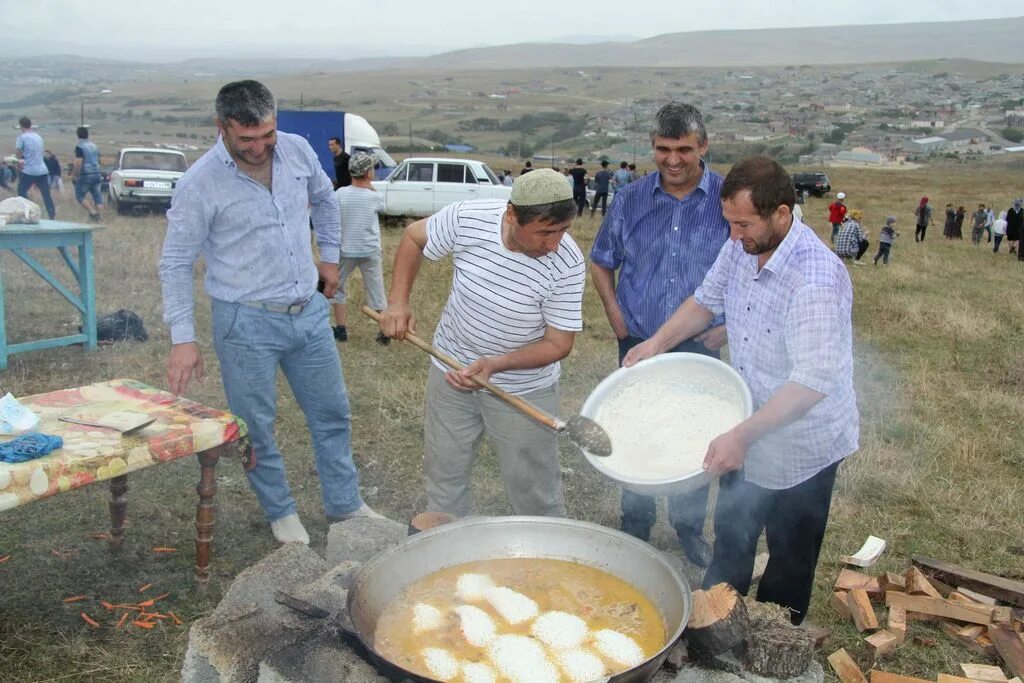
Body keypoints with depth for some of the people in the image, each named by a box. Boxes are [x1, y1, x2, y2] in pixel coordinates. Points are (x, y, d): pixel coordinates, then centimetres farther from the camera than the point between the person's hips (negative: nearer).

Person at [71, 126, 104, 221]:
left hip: (85, 175, -7)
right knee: (97, 195, 8)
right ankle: (100, 215, 4)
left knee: (80, 195, 3)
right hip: (97, 174, 7)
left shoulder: (79, 146, -10)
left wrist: (74, 175, -10)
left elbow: (78, 163, -17)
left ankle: (92, 212, -10)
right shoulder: (94, 145, 13)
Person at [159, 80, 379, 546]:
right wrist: (182, 338, -12)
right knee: (256, 428, 8)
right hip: (246, 323, -4)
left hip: (309, 311, 5)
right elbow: (176, 263, -9)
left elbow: (324, 200, 18)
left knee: (332, 413, 14)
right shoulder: (199, 184, -15)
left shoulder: (298, 150, -3)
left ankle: (344, 504, 32)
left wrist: (329, 255, 19)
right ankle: (281, 512, 31)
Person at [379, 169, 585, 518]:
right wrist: (398, 301, -8)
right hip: (451, 372, 3)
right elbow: (414, 237, 0)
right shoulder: (467, 218, -21)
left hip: (523, 389, -2)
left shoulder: (568, 264, -26)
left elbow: (558, 343, -18)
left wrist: (495, 365, -32)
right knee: (444, 475, 19)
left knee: (534, 492, 7)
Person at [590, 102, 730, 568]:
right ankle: (635, 525, 34)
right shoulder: (631, 200, 0)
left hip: (700, 347, -1)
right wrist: (614, 312, 1)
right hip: (638, 345, 2)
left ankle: (690, 528, 33)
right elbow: (601, 261, 12)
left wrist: (730, 324, -8)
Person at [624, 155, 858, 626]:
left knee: (788, 561, 15)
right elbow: (707, 300, 10)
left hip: (801, 448, -7)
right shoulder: (741, 248, -7)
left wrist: (743, 434, -39)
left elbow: (813, 381, -36)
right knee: (730, 539, 26)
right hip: (747, 435, 8)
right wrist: (658, 341, -3)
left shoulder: (816, 279, -32)